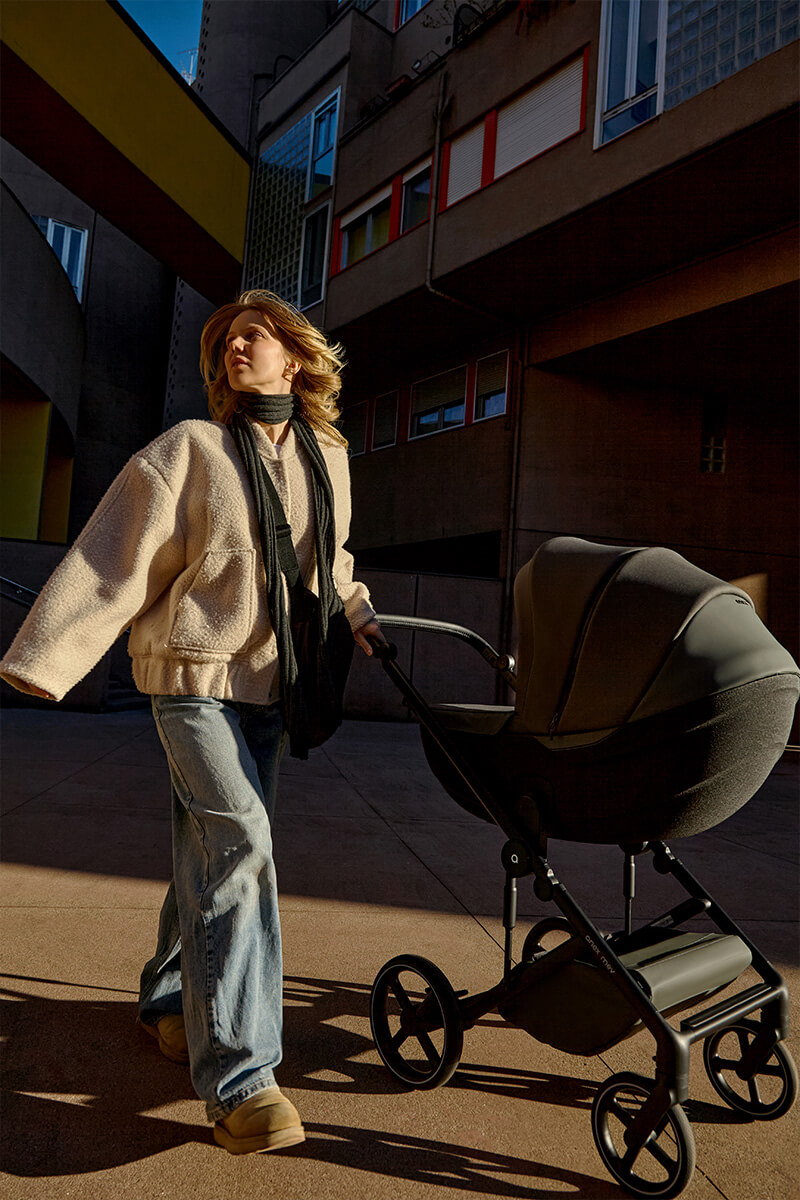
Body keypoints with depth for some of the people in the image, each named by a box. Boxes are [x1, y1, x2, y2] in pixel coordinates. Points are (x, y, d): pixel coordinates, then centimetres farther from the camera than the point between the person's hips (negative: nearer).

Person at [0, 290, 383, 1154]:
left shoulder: (328, 459, 7)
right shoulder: (190, 449, -7)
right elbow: (114, 558, -12)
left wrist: (354, 610, 25)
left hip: (270, 683, 5)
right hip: (194, 674, -5)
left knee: (213, 854, 12)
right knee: (239, 842, -19)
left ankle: (169, 999, 34)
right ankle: (237, 1074, -13)